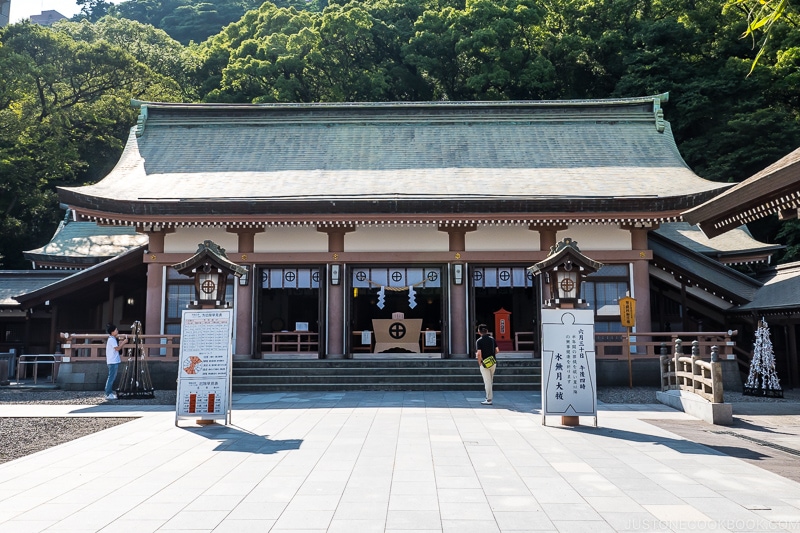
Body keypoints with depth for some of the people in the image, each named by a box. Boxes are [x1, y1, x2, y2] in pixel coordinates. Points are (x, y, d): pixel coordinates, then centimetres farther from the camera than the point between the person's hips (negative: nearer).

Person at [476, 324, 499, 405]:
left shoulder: (479, 341, -11)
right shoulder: (492, 339, 4)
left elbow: (479, 353, -17)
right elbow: (497, 350, 4)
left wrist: (479, 363, -4)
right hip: (493, 362, 5)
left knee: (487, 382, -2)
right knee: (490, 381, 17)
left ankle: (489, 400, 0)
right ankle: (488, 397, 24)